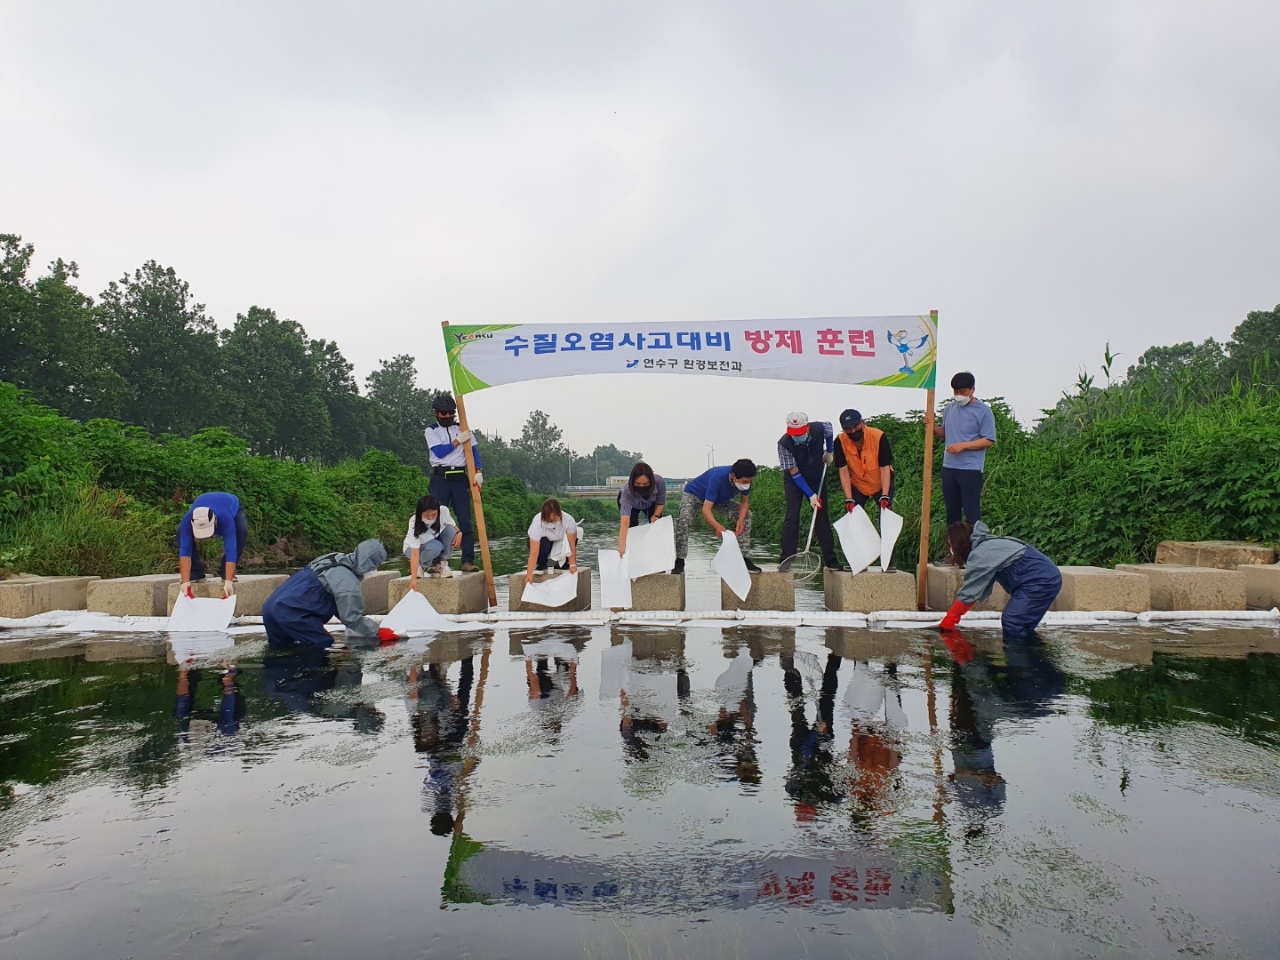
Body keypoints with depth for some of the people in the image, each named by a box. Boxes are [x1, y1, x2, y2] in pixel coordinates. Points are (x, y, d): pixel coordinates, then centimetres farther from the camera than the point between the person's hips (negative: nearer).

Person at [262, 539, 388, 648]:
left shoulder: (337, 559, 12)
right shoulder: (348, 581, -15)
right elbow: (352, 618, -10)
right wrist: (376, 632, 2)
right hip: (290, 612, -9)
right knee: (324, 646, -6)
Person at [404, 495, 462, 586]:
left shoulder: (444, 511, -26)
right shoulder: (414, 523, -35)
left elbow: (453, 526, -5)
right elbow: (415, 553, -39)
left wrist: (459, 533, -28)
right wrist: (413, 579, -47)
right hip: (414, 548, -4)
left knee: (451, 530, -25)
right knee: (435, 547, -36)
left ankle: (442, 564, -13)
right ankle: (420, 565, -7)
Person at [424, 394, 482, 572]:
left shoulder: (462, 429, 12)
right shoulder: (431, 431, 6)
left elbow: (473, 450, 3)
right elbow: (439, 452, -8)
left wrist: (478, 472, -10)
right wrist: (458, 441, -8)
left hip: (460, 478, 2)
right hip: (440, 479, -1)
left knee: (465, 521, -2)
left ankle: (468, 561, -2)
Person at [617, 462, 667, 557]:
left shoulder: (660, 482, -39)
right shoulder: (627, 490, -46)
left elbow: (660, 502, -16)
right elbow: (625, 522, -53)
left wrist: (656, 516, -31)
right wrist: (622, 547, -59)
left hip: (651, 503, 2)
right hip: (631, 503, -2)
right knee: (632, 526, -18)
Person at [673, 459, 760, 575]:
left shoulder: (745, 480, -25)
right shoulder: (718, 478, -42)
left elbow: (744, 502, -9)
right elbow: (706, 510, -44)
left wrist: (740, 520, -29)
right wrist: (717, 526, -63)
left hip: (719, 499, 6)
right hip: (694, 495, -6)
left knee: (746, 515, -9)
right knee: (684, 518, -35)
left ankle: (743, 559, -2)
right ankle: (679, 562, -23)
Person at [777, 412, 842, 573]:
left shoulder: (820, 428, -22)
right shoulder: (784, 444, -28)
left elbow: (829, 428, 6)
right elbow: (794, 472, -23)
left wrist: (829, 452, 8)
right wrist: (811, 495, -23)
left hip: (817, 478, 3)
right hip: (794, 481, -3)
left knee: (822, 517, 3)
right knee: (792, 517, -13)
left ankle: (831, 561, 6)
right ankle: (786, 560, -11)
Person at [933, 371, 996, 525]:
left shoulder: (983, 411, -6)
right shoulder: (949, 408, 11)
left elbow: (988, 440, -9)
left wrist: (963, 446, -18)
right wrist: (932, 426, -2)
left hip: (971, 468, -5)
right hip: (949, 467, 6)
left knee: (971, 511, -3)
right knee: (952, 510, 12)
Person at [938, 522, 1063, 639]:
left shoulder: (979, 555, -14)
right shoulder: (987, 546, 16)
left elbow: (969, 592, -10)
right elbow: (977, 590, 17)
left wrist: (948, 620, -1)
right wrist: (954, 616, 16)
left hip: (1041, 580, -10)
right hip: (1045, 578, 10)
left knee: (1012, 625, -12)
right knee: (1021, 626, 12)